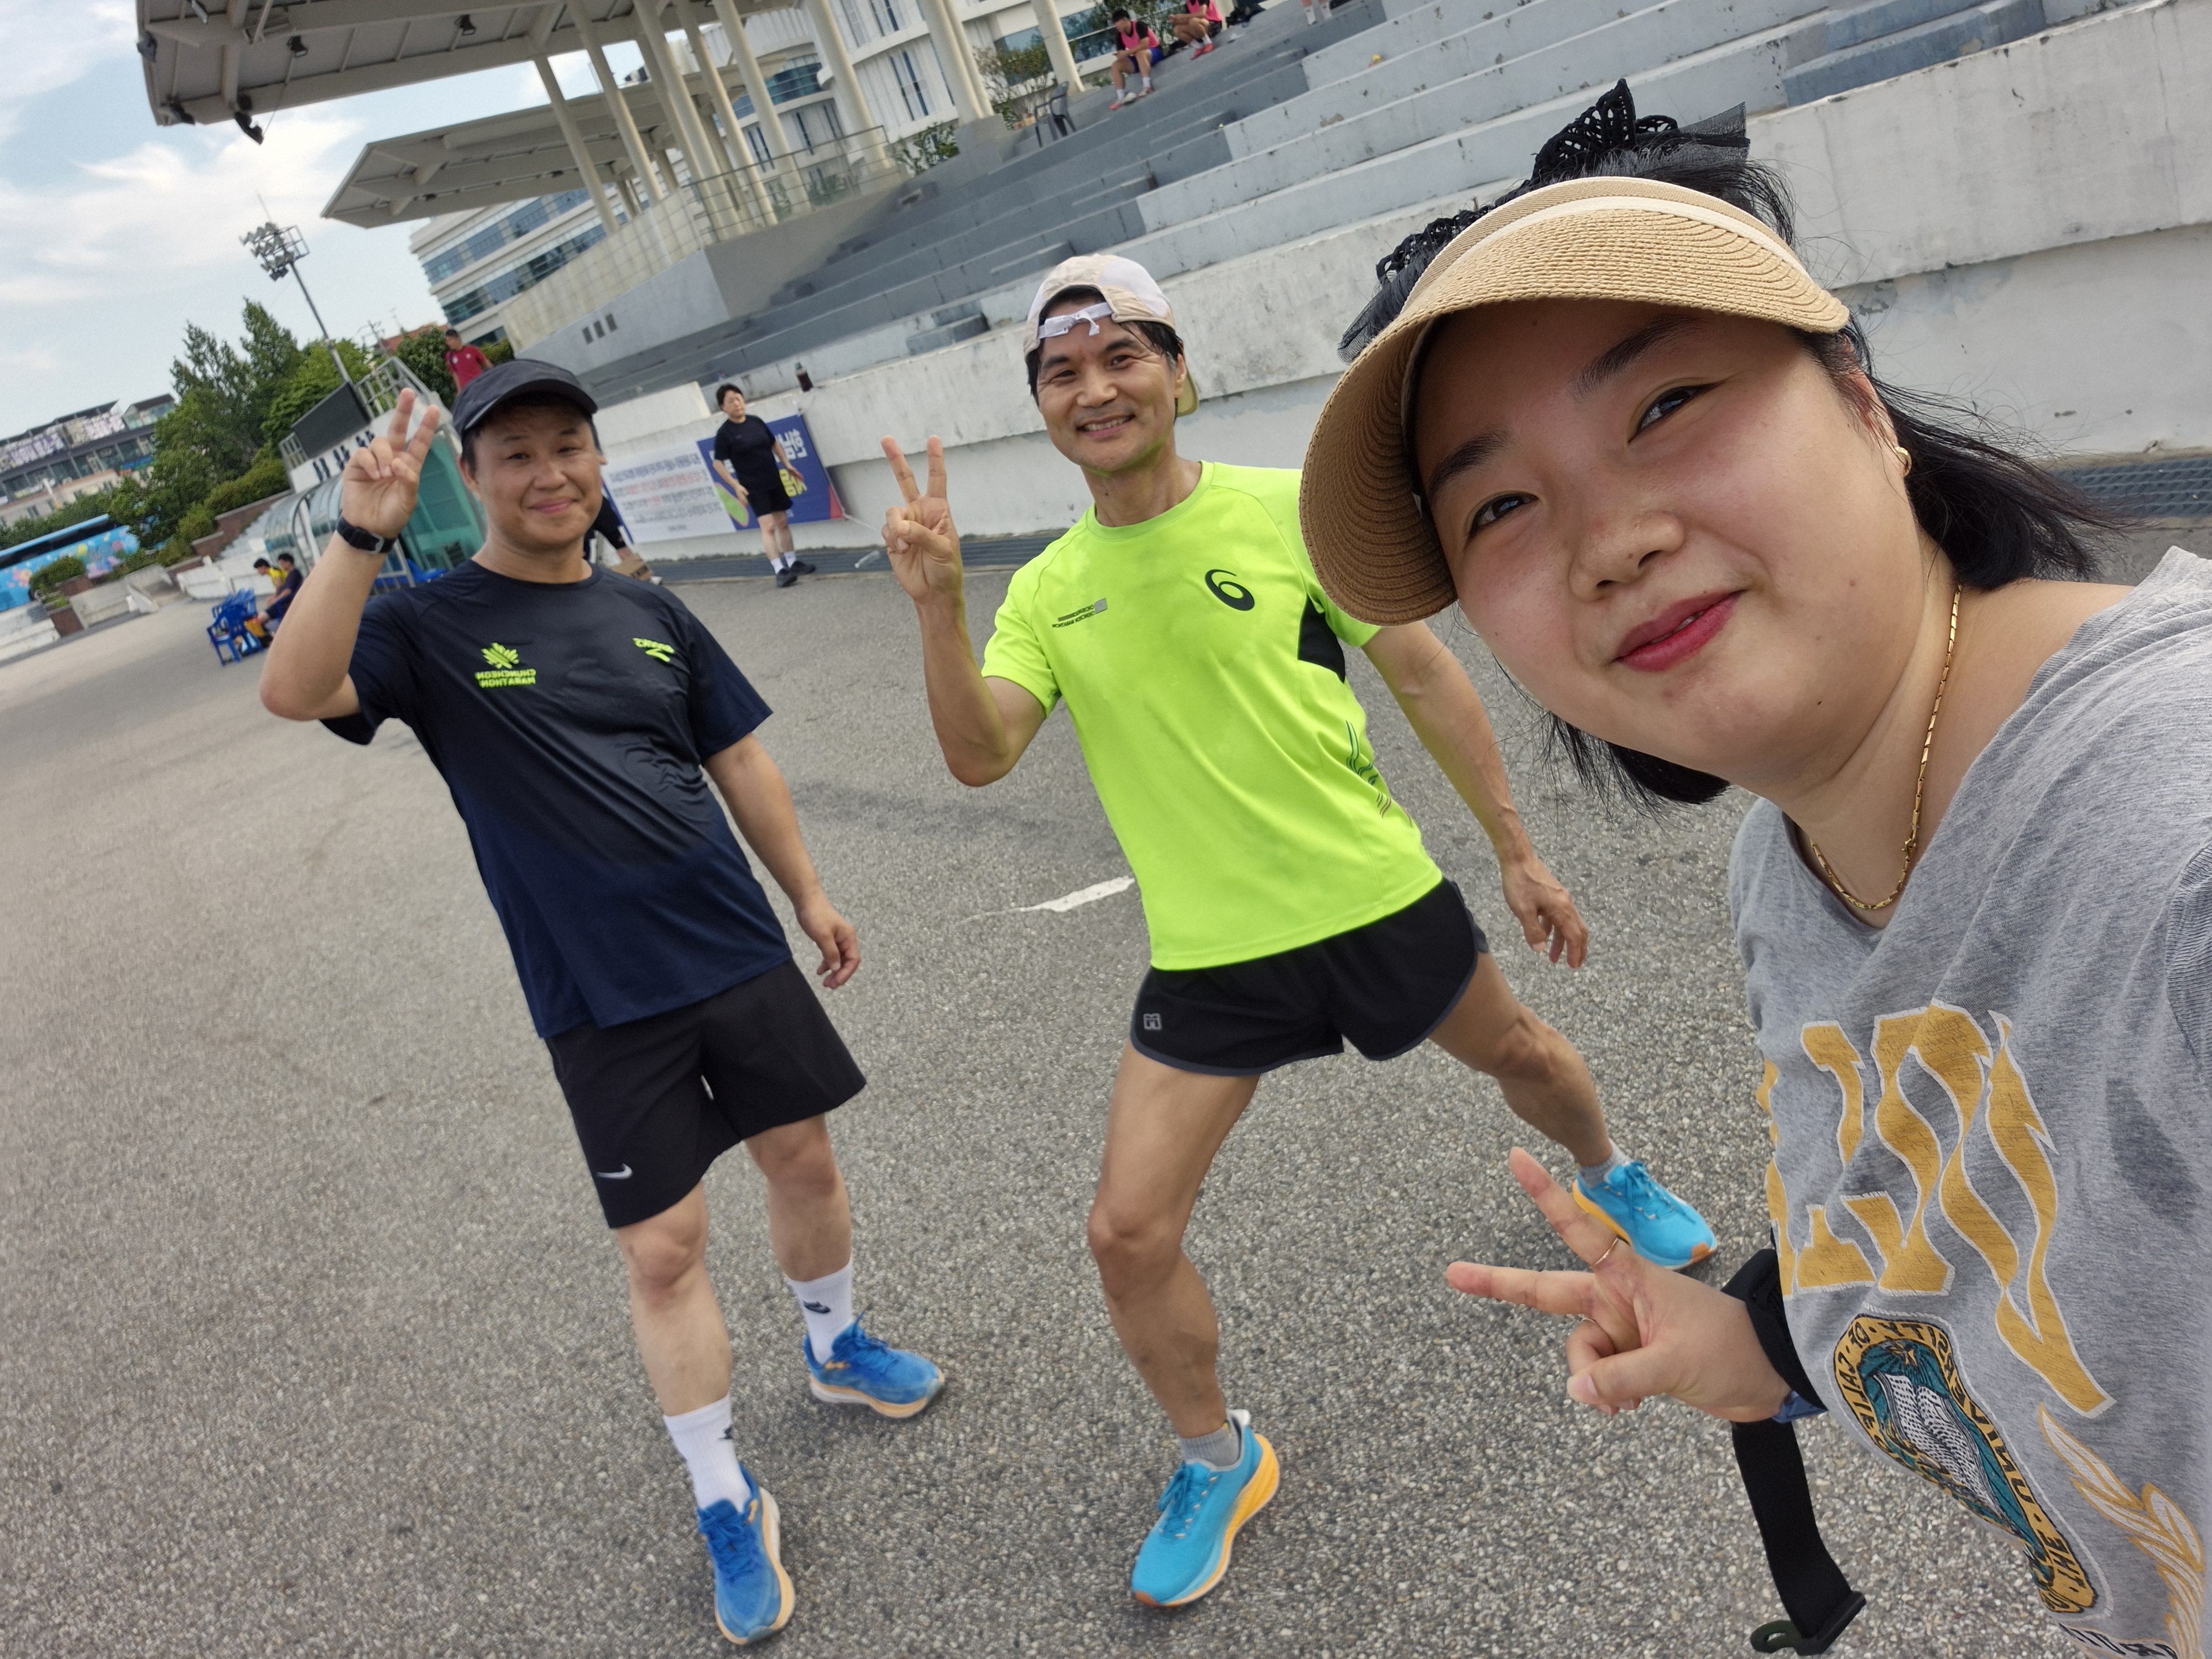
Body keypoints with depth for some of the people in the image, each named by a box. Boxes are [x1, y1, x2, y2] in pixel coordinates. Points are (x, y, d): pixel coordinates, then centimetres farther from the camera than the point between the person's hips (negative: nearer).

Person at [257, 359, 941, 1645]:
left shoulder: (652, 614, 7)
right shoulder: (432, 626, -6)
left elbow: (740, 761, 14)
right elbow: (293, 690, -24)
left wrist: (810, 893, 17)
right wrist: (361, 536, -33)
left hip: (742, 954, 4)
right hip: (604, 1005, -4)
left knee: (806, 1158, 17)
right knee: (663, 1249, 2)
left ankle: (837, 1348, 46)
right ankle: (727, 1507, 20)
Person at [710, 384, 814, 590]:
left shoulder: (756, 421, 5)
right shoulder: (724, 433, -10)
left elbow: (774, 443, 19)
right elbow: (718, 463, -9)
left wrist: (787, 464, 11)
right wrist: (736, 486, -17)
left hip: (775, 481, 6)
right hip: (753, 487, -6)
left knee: (782, 522, 13)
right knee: (768, 526, -14)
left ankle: (793, 563, 27)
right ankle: (780, 571, -17)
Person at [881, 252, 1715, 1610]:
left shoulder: (1292, 510, -9)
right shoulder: (1046, 593, -2)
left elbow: (1428, 678, -3)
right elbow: (980, 756, -15)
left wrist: (1518, 853, 0)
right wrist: (939, 604, -29)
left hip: (1377, 896, 0)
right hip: (1209, 955, 1)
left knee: (1518, 1053, 23)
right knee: (1129, 1232, -5)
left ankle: (1611, 1180, 61)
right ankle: (1220, 1462, 23)